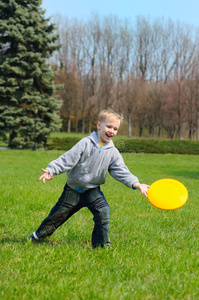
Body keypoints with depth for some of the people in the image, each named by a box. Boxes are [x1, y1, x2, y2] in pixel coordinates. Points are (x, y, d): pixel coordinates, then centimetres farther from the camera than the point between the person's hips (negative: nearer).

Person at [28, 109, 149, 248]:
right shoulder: (86, 144, -17)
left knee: (103, 212, -18)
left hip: (93, 190, 2)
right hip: (73, 189, -2)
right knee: (58, 214, 9)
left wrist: (136, 184, -24)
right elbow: (67, 159, -19)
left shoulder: (113, 152, -6)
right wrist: (51, 170, -29)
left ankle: (102, 244, -3)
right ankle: (39, 235, 34)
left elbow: (122, 171, -9)